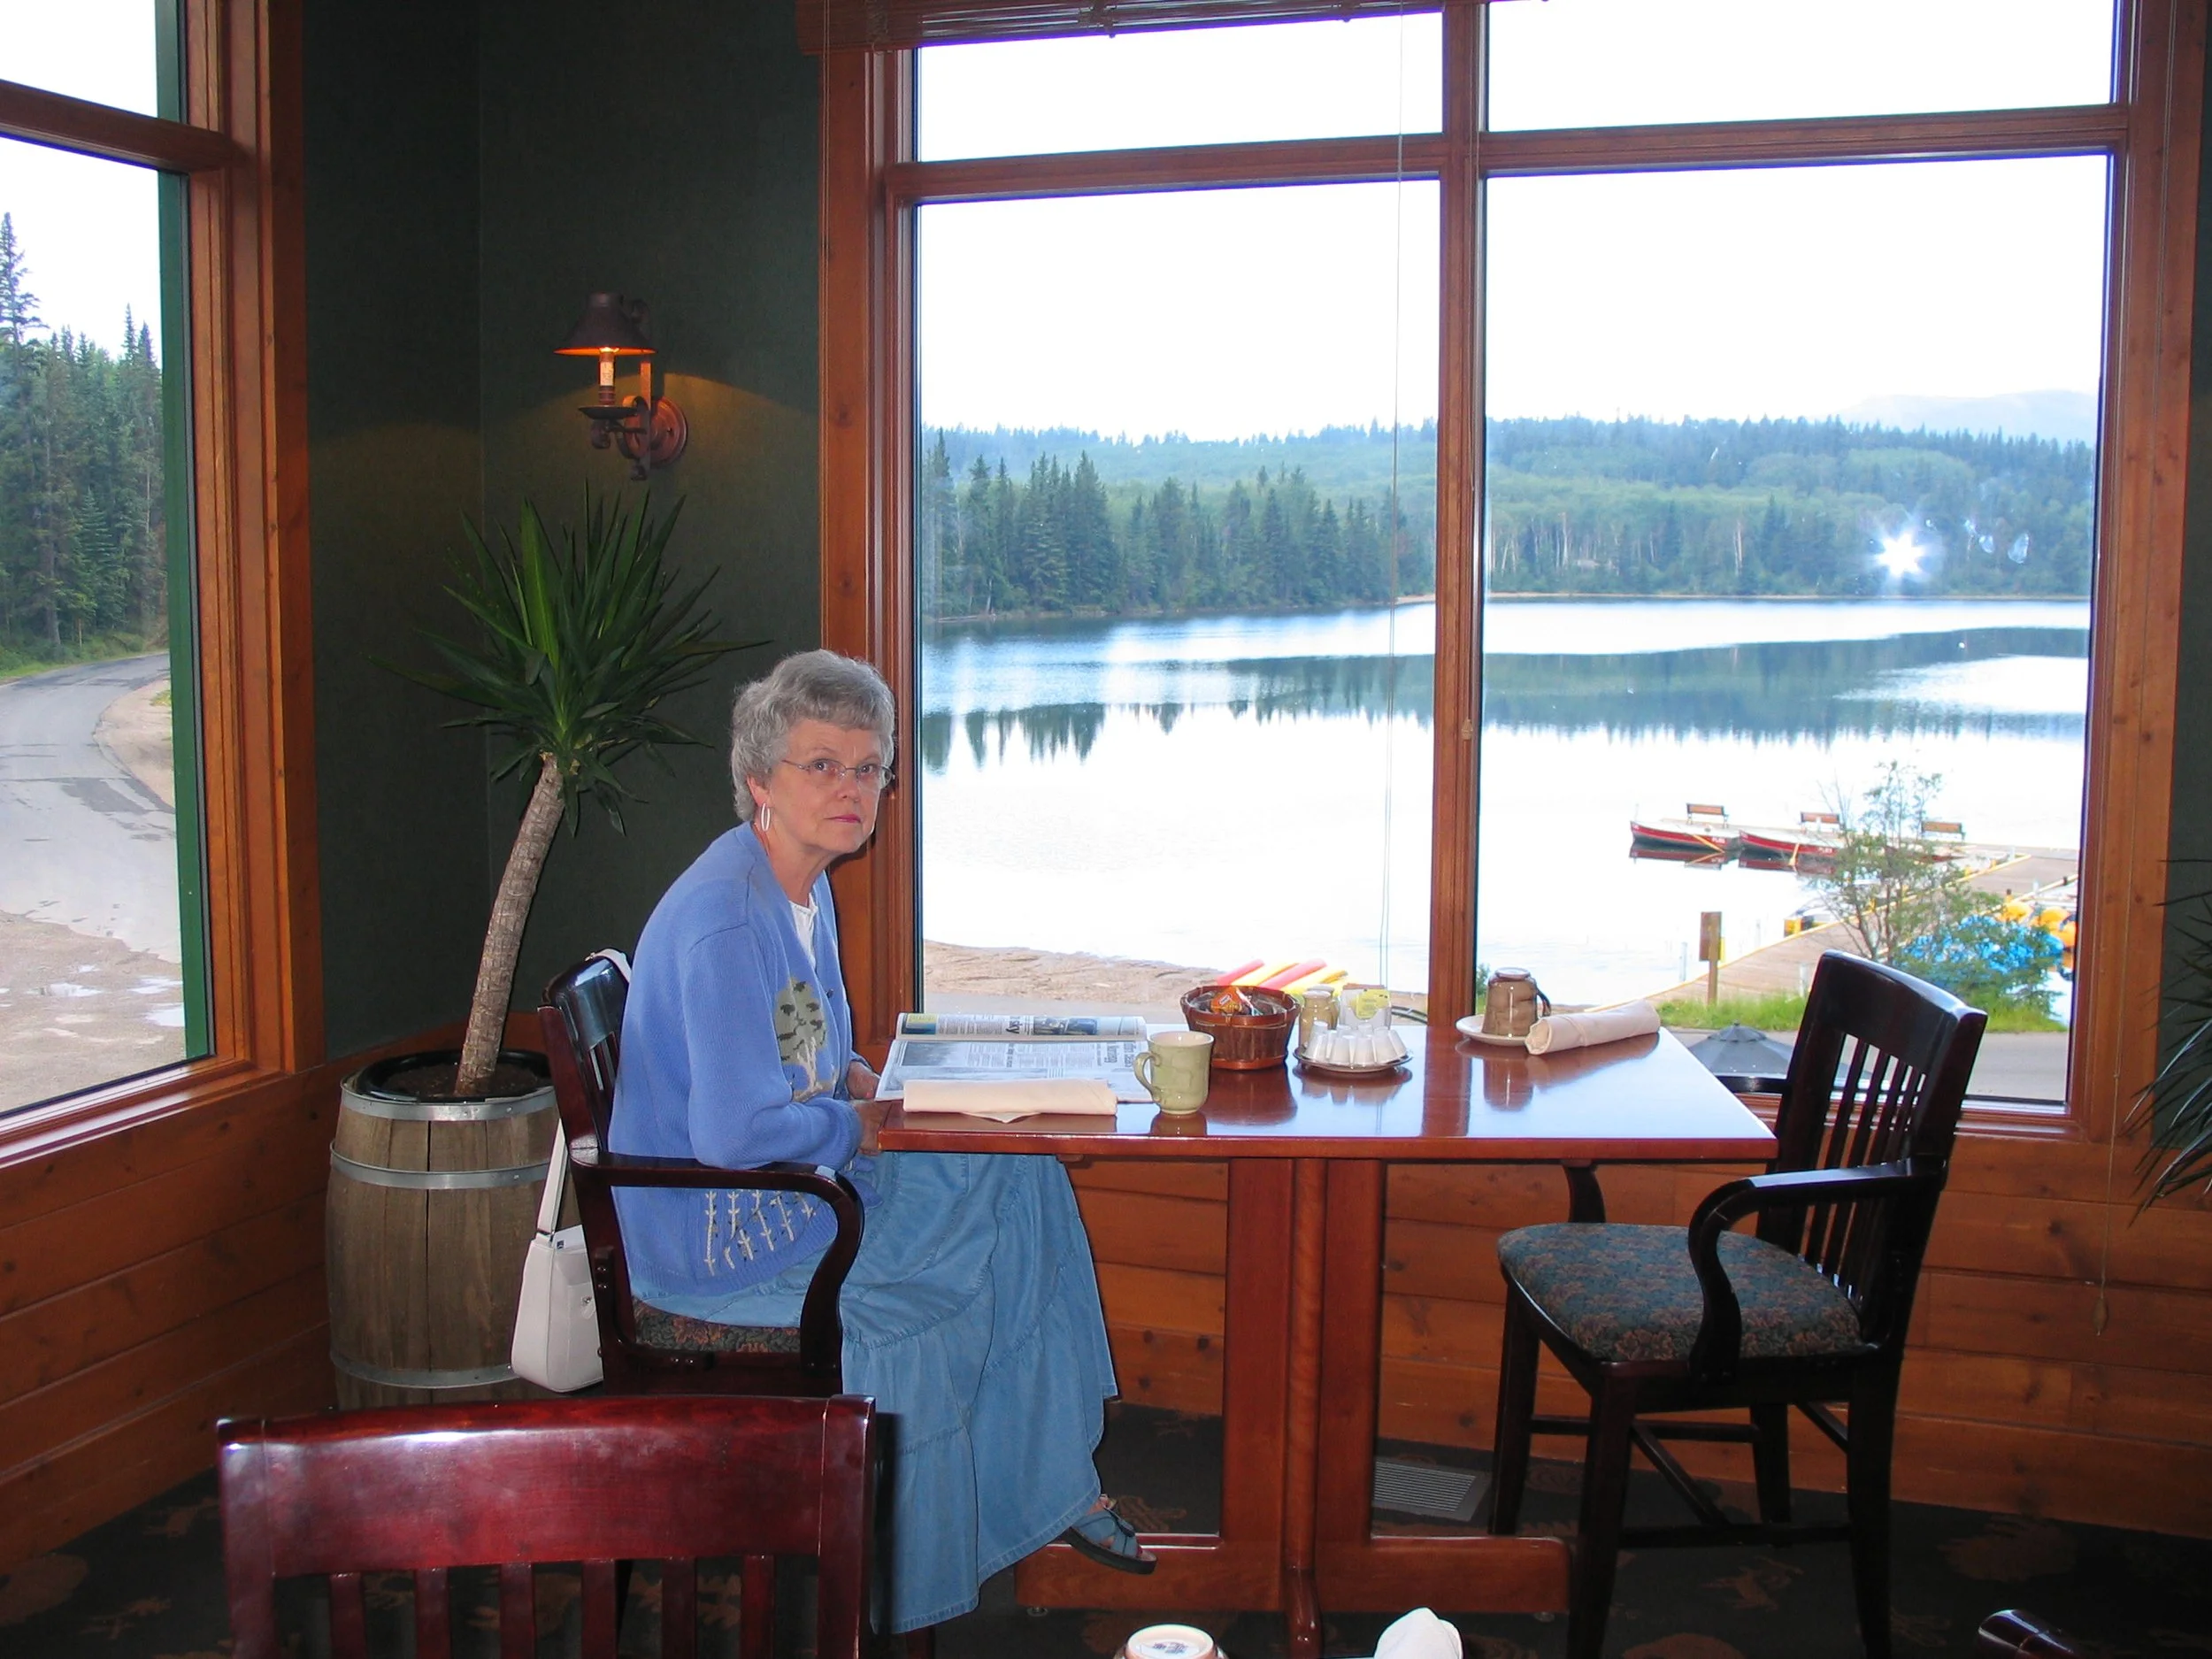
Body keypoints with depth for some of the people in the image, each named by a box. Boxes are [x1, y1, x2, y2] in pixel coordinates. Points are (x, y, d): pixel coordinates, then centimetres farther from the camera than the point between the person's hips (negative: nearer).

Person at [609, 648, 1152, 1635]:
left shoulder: (805, 888, 7)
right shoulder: (726, 919, -25)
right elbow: (736, 1134, -29)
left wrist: (854, 1077, 2)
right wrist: (854, 1125, -13)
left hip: (798, 1181, 9)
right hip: (724, 1238, -9)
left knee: (1028, 1178, 0)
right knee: (1014, 1222, -8)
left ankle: (1056, 1486, 7)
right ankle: (1051, 1491, 12)